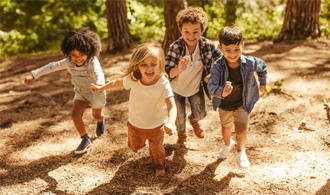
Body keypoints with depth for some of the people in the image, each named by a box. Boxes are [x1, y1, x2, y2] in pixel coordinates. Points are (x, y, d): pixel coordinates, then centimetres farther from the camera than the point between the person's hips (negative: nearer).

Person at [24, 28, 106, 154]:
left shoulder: (92, 61, -36)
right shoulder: (69, 62, -21)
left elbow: (98, 72, -56)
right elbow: (52, 66, -13)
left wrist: (100, 82, -80)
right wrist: (33, 75, -13)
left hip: (96, 92, -3)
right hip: (81, 92, 3)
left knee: (96, 116, 20)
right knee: (75, 115, -13)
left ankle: (101, 121, 60)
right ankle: (85, 139, 10)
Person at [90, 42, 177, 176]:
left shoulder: (163, 83, -33)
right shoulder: (132, 79, -25)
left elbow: (172, 106, -39)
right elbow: (118, 82, -3)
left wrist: (170, 122, -59)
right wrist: (101, 88, 8)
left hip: (156, 126, -2)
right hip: (135, 124, 3)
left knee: (157, 149, 21)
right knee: (135, 147, 28)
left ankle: (159, 165, 54)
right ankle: (141, 140, 64)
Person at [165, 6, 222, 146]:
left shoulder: (208, 45, -24)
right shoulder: (175, 47, -28)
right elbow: (168, 73, -29)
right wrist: (179, 69, -50)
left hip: (196, 88, 1)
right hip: (177, 88, -1)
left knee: (201, 113, 8)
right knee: (179, 117, 16)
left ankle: (193, 120, 48)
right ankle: (181, 133, 52)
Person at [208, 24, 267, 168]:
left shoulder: (250, 63, -26)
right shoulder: (218, 66, -32)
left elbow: (262, 67, -3)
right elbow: (211, 87, -40)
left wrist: (263, 83, 10)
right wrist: (222, 92, -60)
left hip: (242, 103, -1)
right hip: (224, 104, 1)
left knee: (241, 129, -9)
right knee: (226, 127, 24)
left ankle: (241, 153, 20)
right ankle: (228, 144, 57)